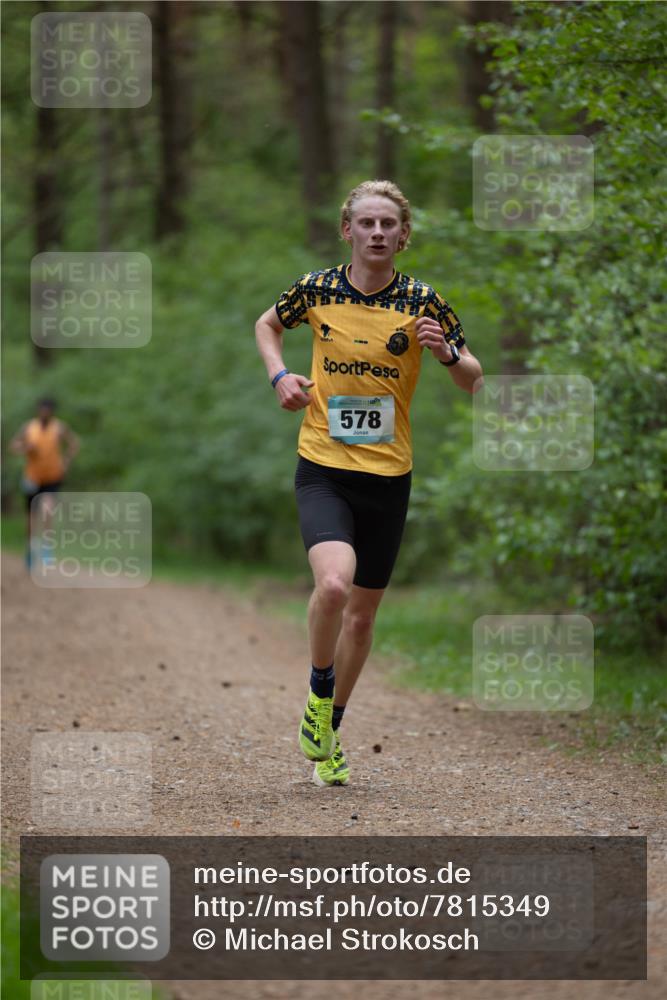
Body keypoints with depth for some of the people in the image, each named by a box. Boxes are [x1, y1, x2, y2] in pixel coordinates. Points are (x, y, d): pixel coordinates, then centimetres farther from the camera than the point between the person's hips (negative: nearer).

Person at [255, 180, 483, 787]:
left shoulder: (422, 302, -4)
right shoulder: (316, 290, -2)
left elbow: (473, 381, 3)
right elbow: (267, 325, 19)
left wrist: (447, 353, -18)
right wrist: (280, 375, 1)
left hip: (389, 478, 2)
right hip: (323, 469, -2)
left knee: (362, 614, 11)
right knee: (334, 582, -28)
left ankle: (328, 733, 32)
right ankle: (319, 693, -1)